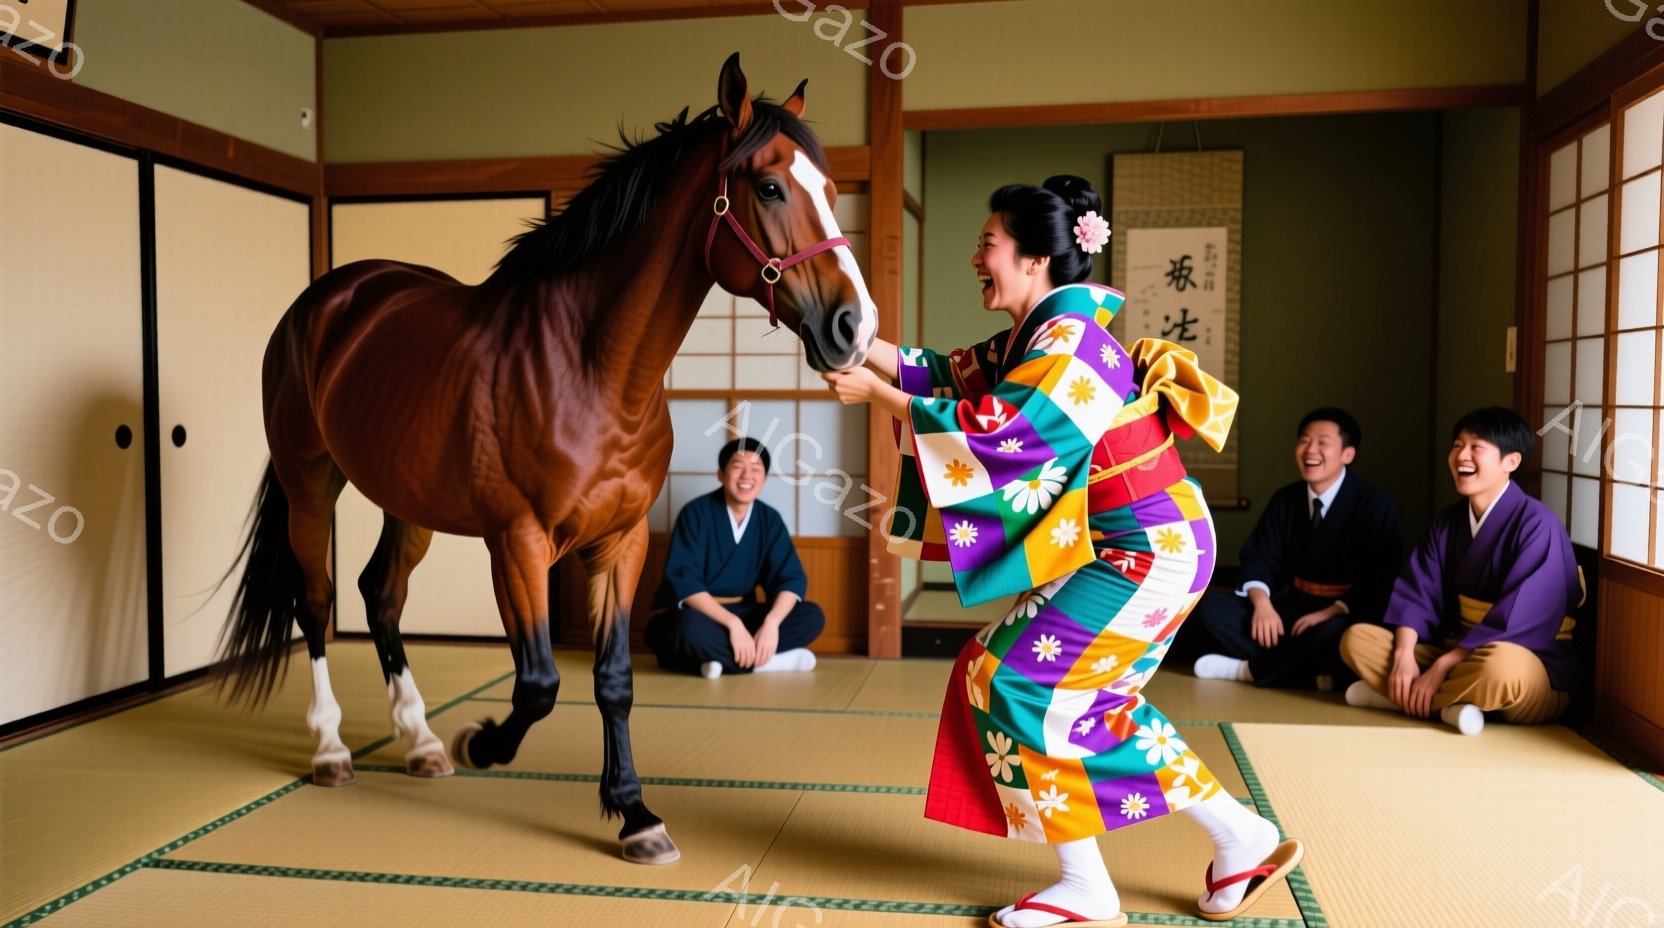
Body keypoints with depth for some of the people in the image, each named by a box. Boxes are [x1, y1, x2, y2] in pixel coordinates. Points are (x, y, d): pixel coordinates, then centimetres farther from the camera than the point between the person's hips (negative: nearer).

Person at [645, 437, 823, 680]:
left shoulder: (769, 519, 0)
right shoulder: (696, 513, -13)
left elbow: (792, 578, -7)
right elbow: (684, 582, -22)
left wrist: (771, 623, -27)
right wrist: (733, 623, -31)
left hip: (741, 614, 5)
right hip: (692, 614, -5)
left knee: (812, 616, -14)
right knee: (692, 629, -40)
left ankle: (722, 657, -24)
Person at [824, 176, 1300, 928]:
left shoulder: (1070, 337, -19)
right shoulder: (1036, 334, 10)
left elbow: (1002, 428, -27)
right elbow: (951, 376, 8)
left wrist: (875, 395, -21)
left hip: (1144, 552, -10)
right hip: (1118, 548, 10)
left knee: (1016, 683, -6)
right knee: (1091, 699, 16)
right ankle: (1242, 838, 25)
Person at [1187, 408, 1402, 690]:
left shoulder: (1375, 504, -9)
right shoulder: (1285, 499, 7)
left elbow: (1381, 581, -15)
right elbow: (1259, 558, 2)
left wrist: (1332, 612, -26)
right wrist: (1262, 603, -18)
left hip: (1344, 617, -5)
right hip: (1293, 610, 5)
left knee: (1333, 634, -42)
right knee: (1208, 606, -15)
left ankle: (1248, 670, -19)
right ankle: (1307, 671, -26)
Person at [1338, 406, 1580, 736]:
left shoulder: (1537, 525, -16)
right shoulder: (1448, 521, 6)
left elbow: (1518, 622, -23)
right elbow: (1417, 594, -1)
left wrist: (1440, 668, -24)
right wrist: (1404, 656, -19)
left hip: (1530, 671, -6)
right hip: (1458, 652, 6)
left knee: (1501, 665, -41)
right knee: (1357, 638, -7)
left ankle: (1397, 695, -19)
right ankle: (1448, 703, -19)